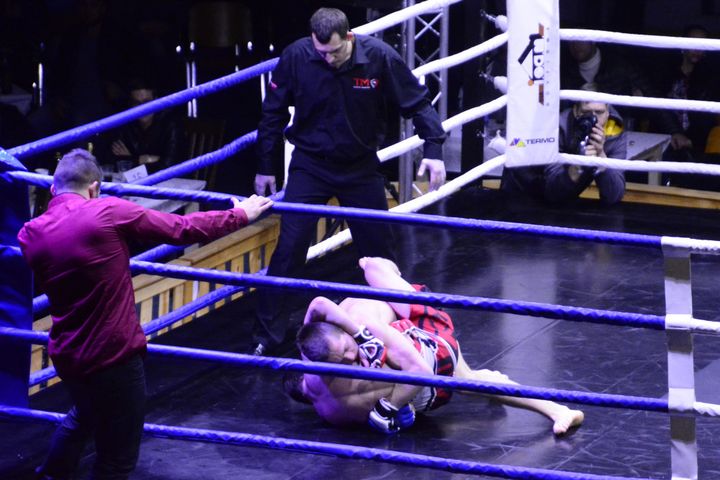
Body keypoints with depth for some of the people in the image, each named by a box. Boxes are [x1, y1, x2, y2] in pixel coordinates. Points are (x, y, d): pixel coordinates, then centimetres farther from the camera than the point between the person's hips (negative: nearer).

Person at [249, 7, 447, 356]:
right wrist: (266, 167, 1)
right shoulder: (295, 57, -19)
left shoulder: (379, 57, -19)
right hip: (309, 167, -1)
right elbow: (273, 114, -4)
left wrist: (432, 149, -17)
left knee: (379, 248, 10)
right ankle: (266, 333, 3)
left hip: (361, 167, 1)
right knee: (289, 249, -7)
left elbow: (416, 102, -7)